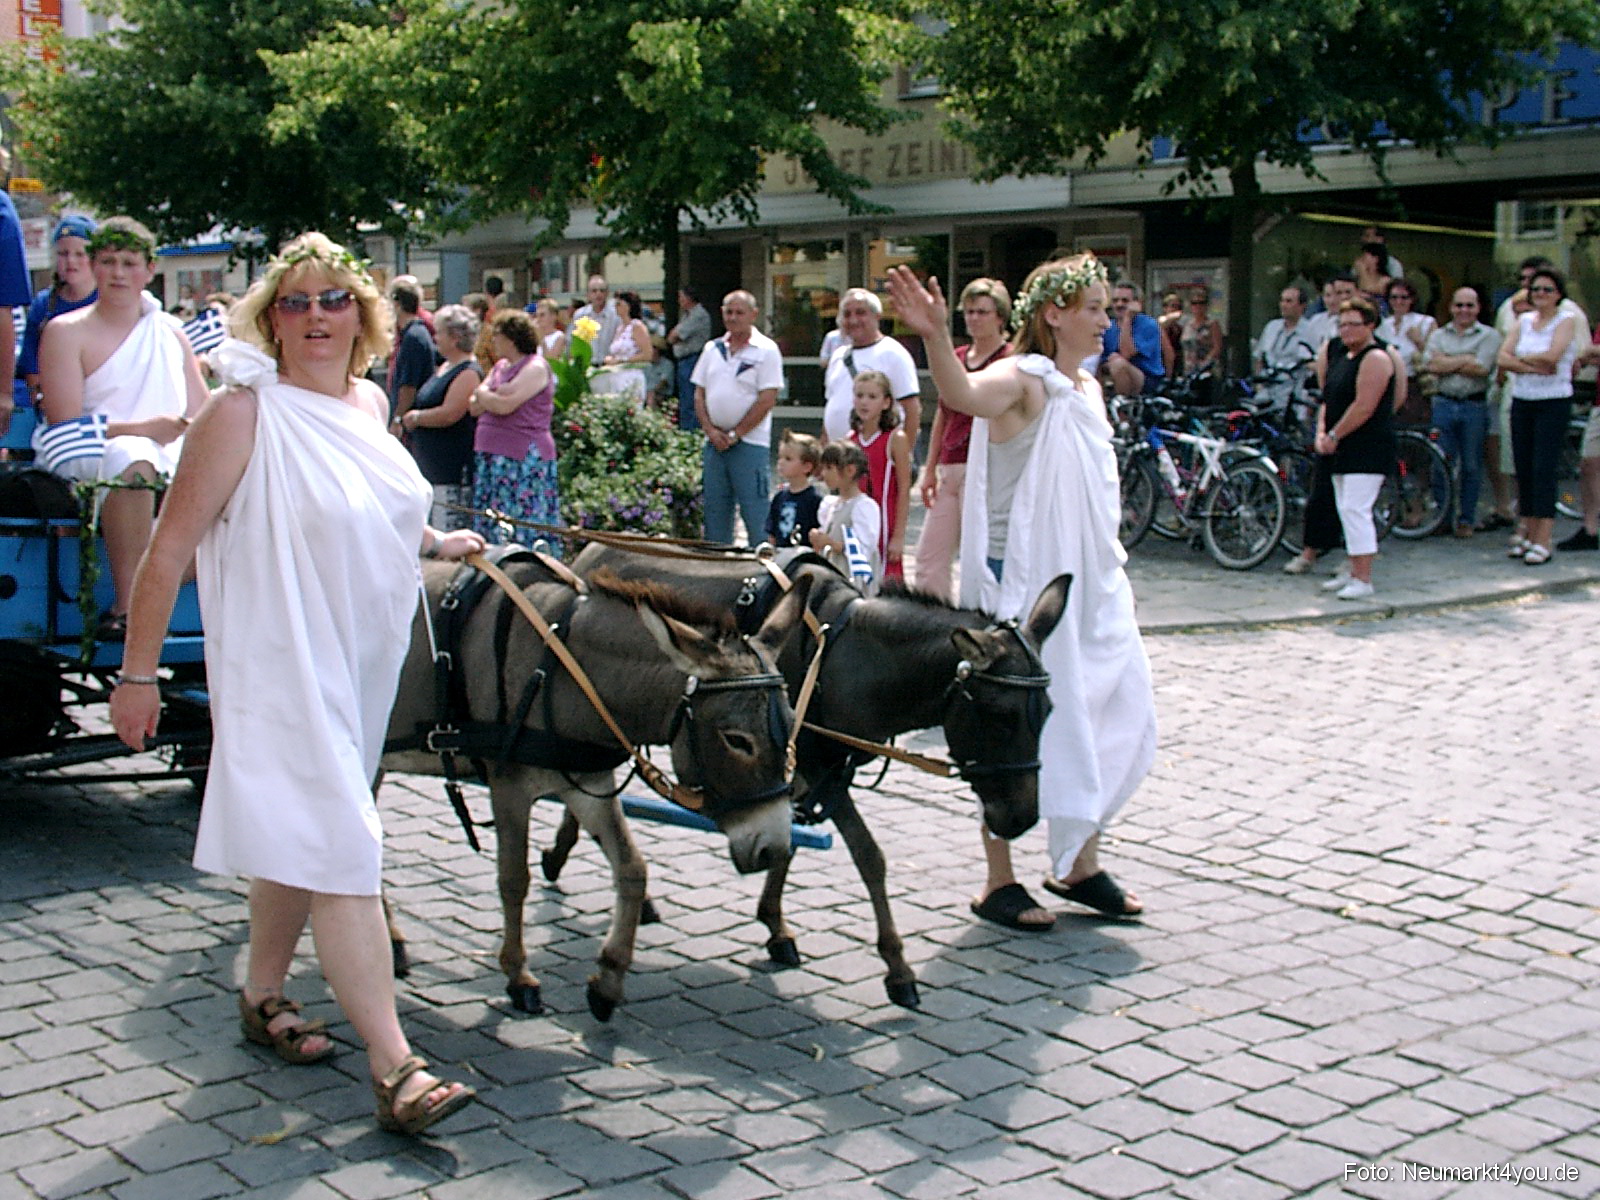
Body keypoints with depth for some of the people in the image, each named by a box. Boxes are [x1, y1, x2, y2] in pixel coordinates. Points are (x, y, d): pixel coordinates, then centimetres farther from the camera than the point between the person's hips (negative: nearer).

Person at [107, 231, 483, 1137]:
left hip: (364, 660, 7)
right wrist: (137, 676, -12)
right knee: (340, 850, -12)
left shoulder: (370, 402, 8)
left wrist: (438, 542, 24)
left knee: (301, 836, 18)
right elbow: (169, 550, -12)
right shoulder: (244, 413, -13)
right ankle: (395, 1068, -12)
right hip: (281, 663, -7)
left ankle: (263, 995, 37)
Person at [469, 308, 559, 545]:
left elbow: (505, 405, -19)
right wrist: (493, 395, -4)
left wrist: (483, 394, 1)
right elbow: (474, 407, 15)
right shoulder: (500, 367, 20)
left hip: (524, 459, -9)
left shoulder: (535, 368, -8)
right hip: (491, 458, 9)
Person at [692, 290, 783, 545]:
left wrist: (735, 434, -11)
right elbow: (699, 393, 13)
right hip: (714, 442, 6)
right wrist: (710, 430, -3)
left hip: (750, 442, -6)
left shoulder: (766, 350, -4)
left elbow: (767, 400, -10)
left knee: (754, 512, -6)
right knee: (715, 509, 9)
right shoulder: (712, 349, 13)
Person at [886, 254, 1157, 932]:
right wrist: (935, 338, -55)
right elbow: (963, 395, -36)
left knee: (1118, 718, 11)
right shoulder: (1023, 379, -13)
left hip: (1090, 583, 9)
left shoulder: (1087, 387, 13)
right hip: (1025, 582, -8)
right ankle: (998, 883, 11)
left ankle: (1080, 865, 25)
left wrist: (1116, 572, 21)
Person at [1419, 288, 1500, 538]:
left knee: (1471, 466, 3)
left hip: (1475, 406, -2)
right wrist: (1465, 360, -6)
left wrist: (1446, 363, -4)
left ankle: (1466, 520, 12)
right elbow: (1430, 364, -5)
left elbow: (1481, 368, -10)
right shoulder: (1438, 335, 12)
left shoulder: (1489, 336, 4)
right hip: (1444, 404, 2)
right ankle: (1442, 518, 9)